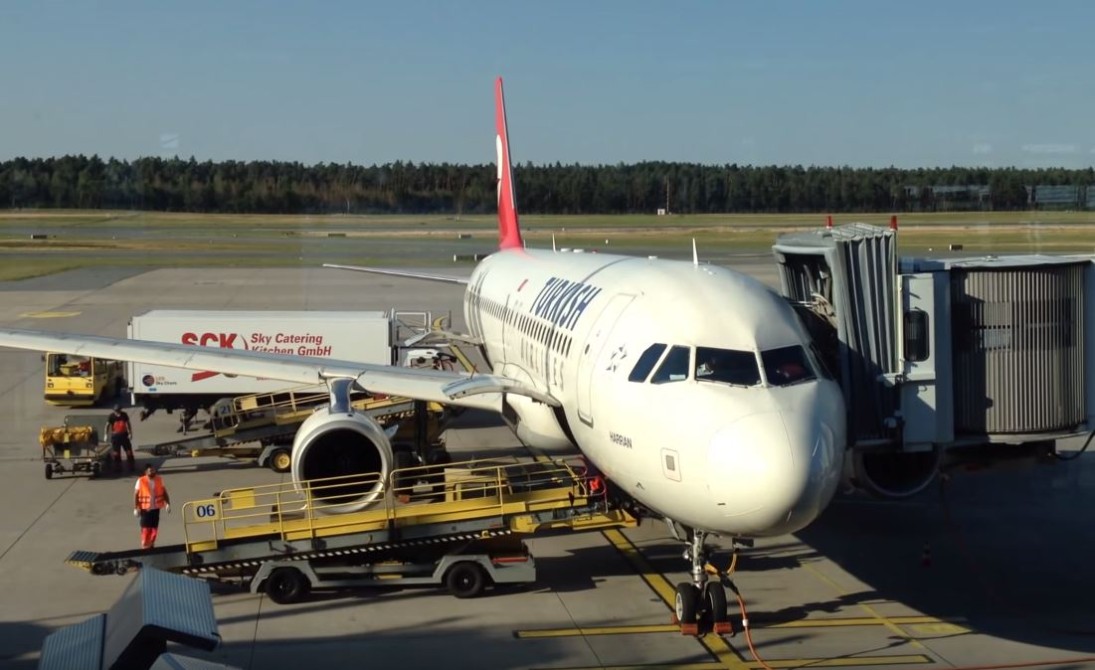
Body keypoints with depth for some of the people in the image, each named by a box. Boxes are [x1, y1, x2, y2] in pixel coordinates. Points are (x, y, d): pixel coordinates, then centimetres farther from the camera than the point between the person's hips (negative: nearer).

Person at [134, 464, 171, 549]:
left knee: (154, 528, 9)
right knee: (145, 528, -2)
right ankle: (144, 546, 10)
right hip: (145, 508, -3)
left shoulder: (159, 480, 0)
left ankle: (151, 544, 23)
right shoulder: (141, 481, -10)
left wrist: (168, 504, -2)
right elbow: (136, 495, -5)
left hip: (156, 508, 3)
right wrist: (136, 508, -8)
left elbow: (164, 492, 6)